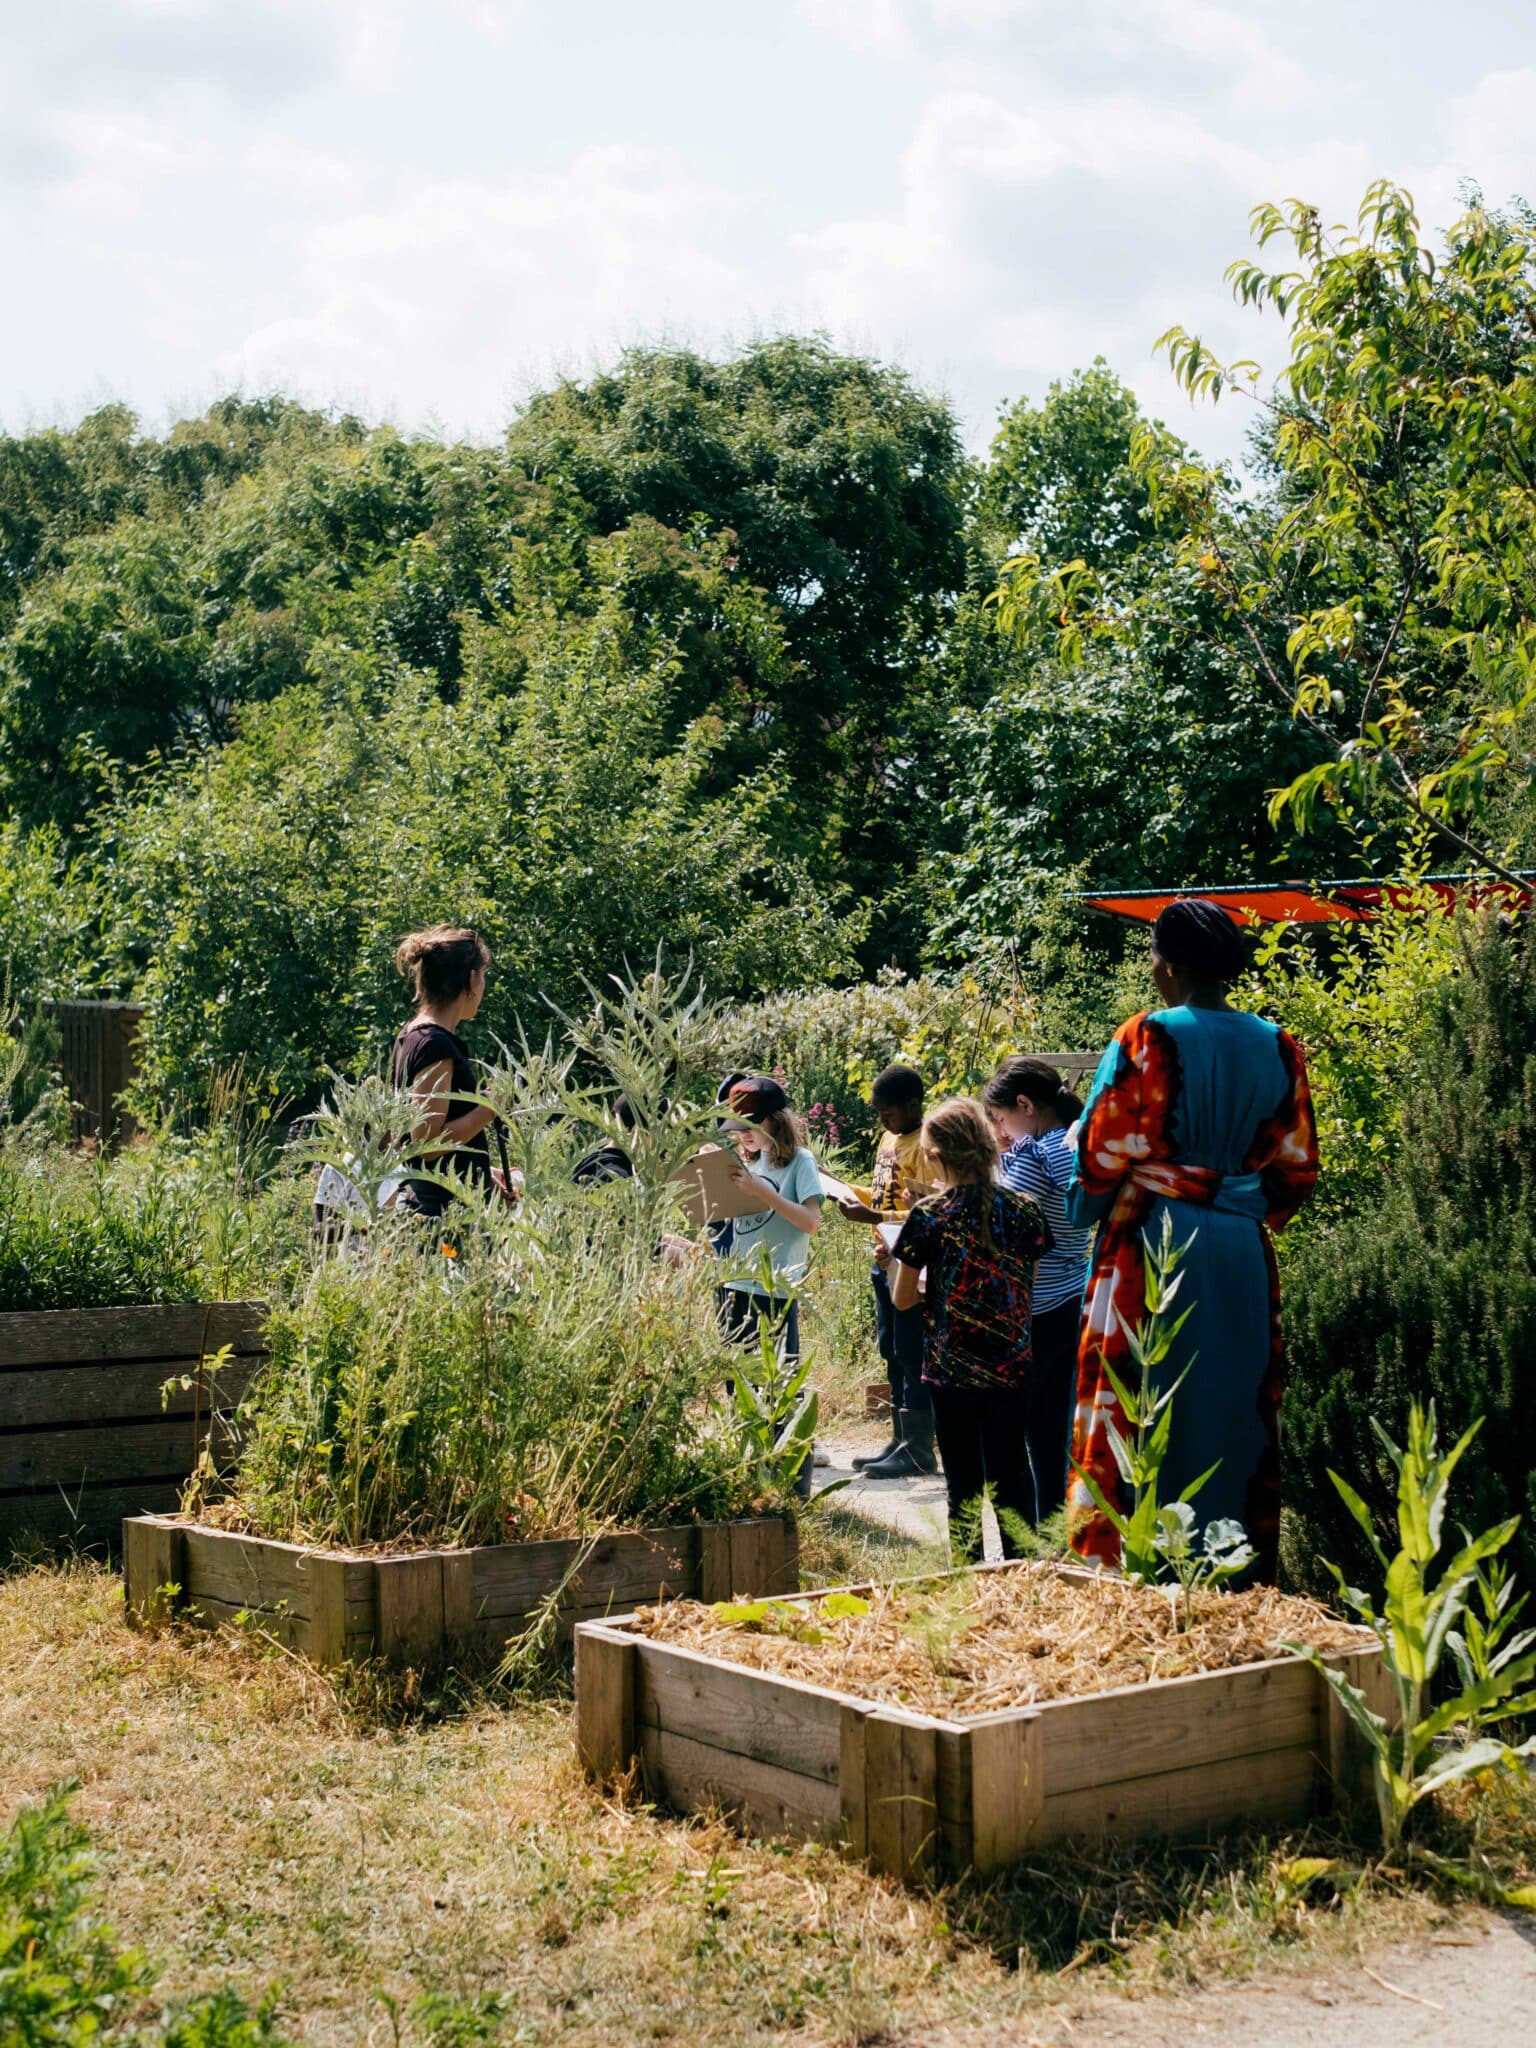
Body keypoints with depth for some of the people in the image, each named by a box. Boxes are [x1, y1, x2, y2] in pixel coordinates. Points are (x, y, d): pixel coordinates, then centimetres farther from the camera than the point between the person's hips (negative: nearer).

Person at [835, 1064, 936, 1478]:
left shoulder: (925, 1145, -16)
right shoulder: (889, 1139, 13)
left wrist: (874, 1218, -25)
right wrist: (851, 1194, 6)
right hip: (886, 1261, 10)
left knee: (911, 1355, -5)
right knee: (892, 1352, 14)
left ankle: (919, 1450, 1)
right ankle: (901, 1440, 22)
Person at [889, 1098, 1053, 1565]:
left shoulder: (929, 1215, -11)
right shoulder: (1023, 1209, -3)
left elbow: (902, 1298, -4)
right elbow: (1030, 1283, 8)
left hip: (951, 1368, -2)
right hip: (1012, 1366, 2)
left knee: (964, 1481, 8)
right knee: (1012, 1473, 11)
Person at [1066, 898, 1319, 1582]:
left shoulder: (1146, 1040, -9)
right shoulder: (1278, 1048, 4)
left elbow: (1105, 1155, -8)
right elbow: (1296, 1170, 8)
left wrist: (1086, 1209, 12)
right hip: (1244, 1256, 4)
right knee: (1235, 1406, 12)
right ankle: (1244, 1566, 17)